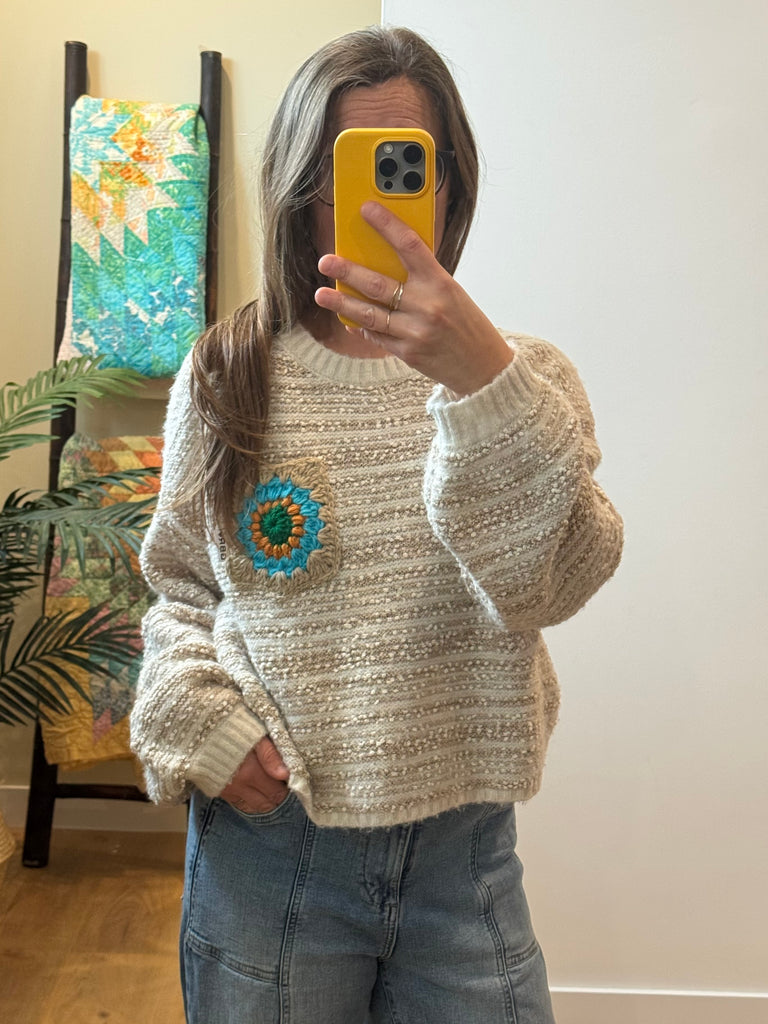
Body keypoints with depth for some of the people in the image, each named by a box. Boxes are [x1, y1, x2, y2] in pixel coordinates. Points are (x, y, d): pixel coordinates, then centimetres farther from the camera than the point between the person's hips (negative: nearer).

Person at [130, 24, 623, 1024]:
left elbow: (551, 585, -17)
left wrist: (482, 380, -28)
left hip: (464, 841, 0)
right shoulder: (223, 379, 0)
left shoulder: (523, 377, -1)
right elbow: (179, 586, 8)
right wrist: (200, 725, -8)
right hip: (264, 832, 1)